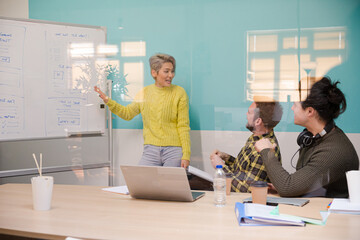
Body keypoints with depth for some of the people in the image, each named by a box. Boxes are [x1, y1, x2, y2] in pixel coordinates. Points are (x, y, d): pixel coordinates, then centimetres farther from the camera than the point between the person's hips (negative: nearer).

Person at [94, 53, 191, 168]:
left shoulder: (179, 93, -2)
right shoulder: (144, 93, 8)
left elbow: (183, 126, -4)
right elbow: (127, 113, 20)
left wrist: (186, 155, -9)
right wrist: (108, 101, 9)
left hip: (174, 150, -2)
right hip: (151, 150, 3)